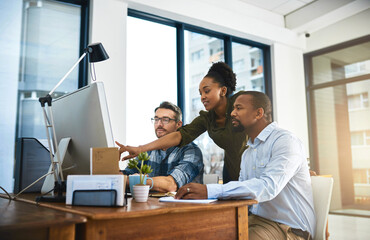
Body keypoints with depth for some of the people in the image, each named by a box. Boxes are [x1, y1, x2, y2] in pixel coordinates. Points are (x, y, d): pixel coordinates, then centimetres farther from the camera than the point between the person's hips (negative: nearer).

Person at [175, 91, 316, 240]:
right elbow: (241, 192, 10)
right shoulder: (247, 153, 16)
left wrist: (210, 191, -34)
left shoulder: (285, 141, -13)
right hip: (255, 219, 7)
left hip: (288, 227, -7)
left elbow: (268, 187, -28)